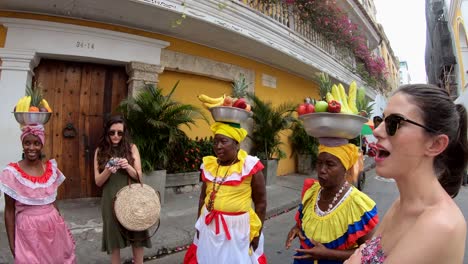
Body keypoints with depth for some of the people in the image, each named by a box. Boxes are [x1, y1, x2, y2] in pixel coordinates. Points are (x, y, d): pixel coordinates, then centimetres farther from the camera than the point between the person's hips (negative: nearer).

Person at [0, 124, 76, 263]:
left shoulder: (51, 168, -1)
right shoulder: (12, 173, -12)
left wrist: (62, 225, 13)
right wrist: (12, 243, -4)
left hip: (53, 226, 4)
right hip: (28, 230, -3)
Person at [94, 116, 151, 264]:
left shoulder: (131, 148, -1)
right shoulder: (100, 151, 1)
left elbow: (139, 176, -2)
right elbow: (98, 182, -1)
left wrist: (128, 167, -22)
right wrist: (108, 171, -21)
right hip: (111, 200, 1)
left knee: (137, 235, 6)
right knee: (113, 236, 11)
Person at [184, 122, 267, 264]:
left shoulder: (249, 166, -14)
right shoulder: (209, 165, 0)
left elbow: (261, 202, -8)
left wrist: (257, 233, -7)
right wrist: (199, 225, 14)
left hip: (237, 227, -4)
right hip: (209, 226, 5)